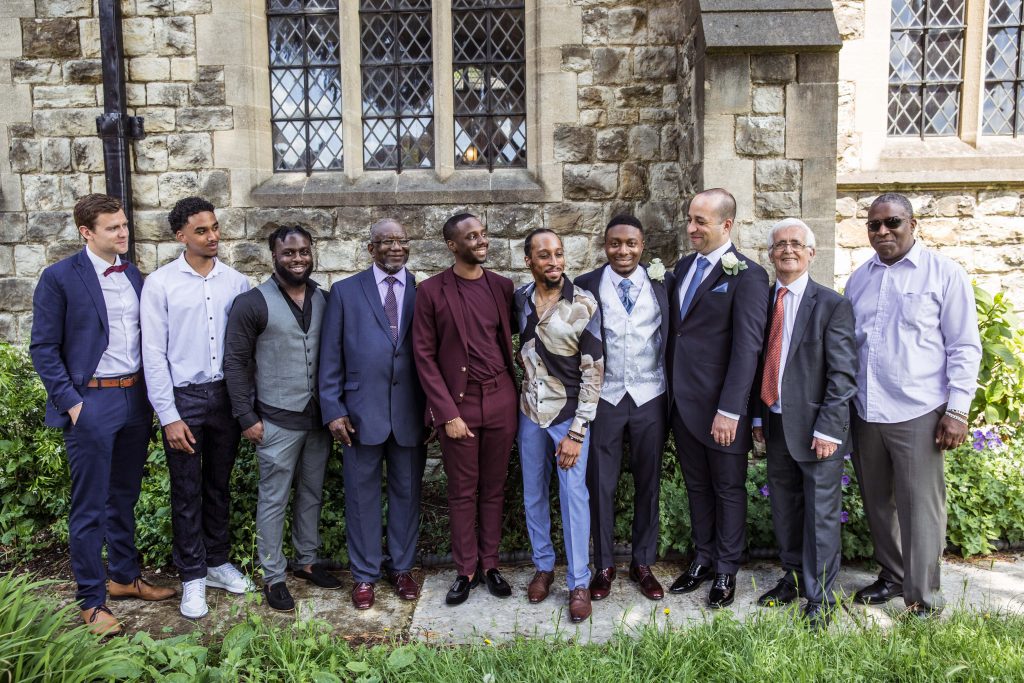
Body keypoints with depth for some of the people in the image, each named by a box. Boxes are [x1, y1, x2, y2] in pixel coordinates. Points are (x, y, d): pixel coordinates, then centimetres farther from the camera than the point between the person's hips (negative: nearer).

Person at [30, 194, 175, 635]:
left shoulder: (133, 275, 9)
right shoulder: (59, 278, -7)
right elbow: (43, 348, -8)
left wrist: (149, 393, 9)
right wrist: (71, 402, -13)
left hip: (135, 398, 6)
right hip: (91, 403, -6)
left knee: (124, 497, 18)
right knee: (89, 507, 3)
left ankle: (124, 577, 32)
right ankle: (91, 600, 15)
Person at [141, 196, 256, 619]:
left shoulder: (236, 282, 1)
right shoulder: (160, 284, -6)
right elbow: (154, 354, -7)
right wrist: (169, 416, -10)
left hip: (226, 394, 3)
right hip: (183, 397, -2)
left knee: (219, 485, 16)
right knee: (187, 492, 7)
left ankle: (218, 562, 32)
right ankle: (193, 577, 22)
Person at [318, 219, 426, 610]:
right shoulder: (345, 292, 2)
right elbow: (330, 356, 2)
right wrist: (333, 410, -4)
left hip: (410, 413, 1)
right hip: (361, 412, -1)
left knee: (407, 492, 13)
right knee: (361, 494, 9)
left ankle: (401, 567, 30)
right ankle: (364, 574, 25)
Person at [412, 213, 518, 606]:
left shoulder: (502, 287, 6)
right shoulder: (431, 291, -4)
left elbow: (509, 339, 11)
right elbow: (424, 355, -5)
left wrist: (514, 394, 1)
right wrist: (448, 412, -10)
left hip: (501, 400, 3)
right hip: (458, 402, -3)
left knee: (494, 487, 11)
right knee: (462, 491, 7)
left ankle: (489, 564, 25)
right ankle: (465, 570, 21)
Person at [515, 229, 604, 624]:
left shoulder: (585, 305, -13)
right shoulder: (519, 299, -1)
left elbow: (593, 371, -13)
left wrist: (577, 433, -15)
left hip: (569, 415, -4)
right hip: (529, 413, 4)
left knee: (574, 495, 0)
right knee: (533, 493, 13)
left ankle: (579, 582, 14)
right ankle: (543, 565, 32)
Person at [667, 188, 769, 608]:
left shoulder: (746, 275, -12)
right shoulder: (684, 267, 11)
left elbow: (747, 348, -17)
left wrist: (729, 410, -20)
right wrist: (671, 391, 10)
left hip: (720, 407, -6)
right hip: (682, 402, 7)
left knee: (728, 488, 10)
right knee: (696, 485, 18)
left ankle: (726, 570, 26)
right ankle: (703, 559, 33)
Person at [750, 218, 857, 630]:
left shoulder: (832, 306, -8)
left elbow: (843, 374, -12)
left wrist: (827, 428, -16)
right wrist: (758, 415, 10)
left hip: (815, 428, -5)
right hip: (775, 424, 6)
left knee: (821, 515, 3)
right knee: (785, 510, 17)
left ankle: (820, 597, 16)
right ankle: (793, 578, 35)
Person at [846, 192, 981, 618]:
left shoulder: (944, 274, -3)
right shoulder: (859, 279, 11)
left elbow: (965, 347, -4)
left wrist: (957, 410, -9)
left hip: (917, 413, -5)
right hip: (864, 411, 5)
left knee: (919, 506, 0)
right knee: (877, 502, 15)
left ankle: (922, 599, 12)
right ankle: (892, 576, 32)